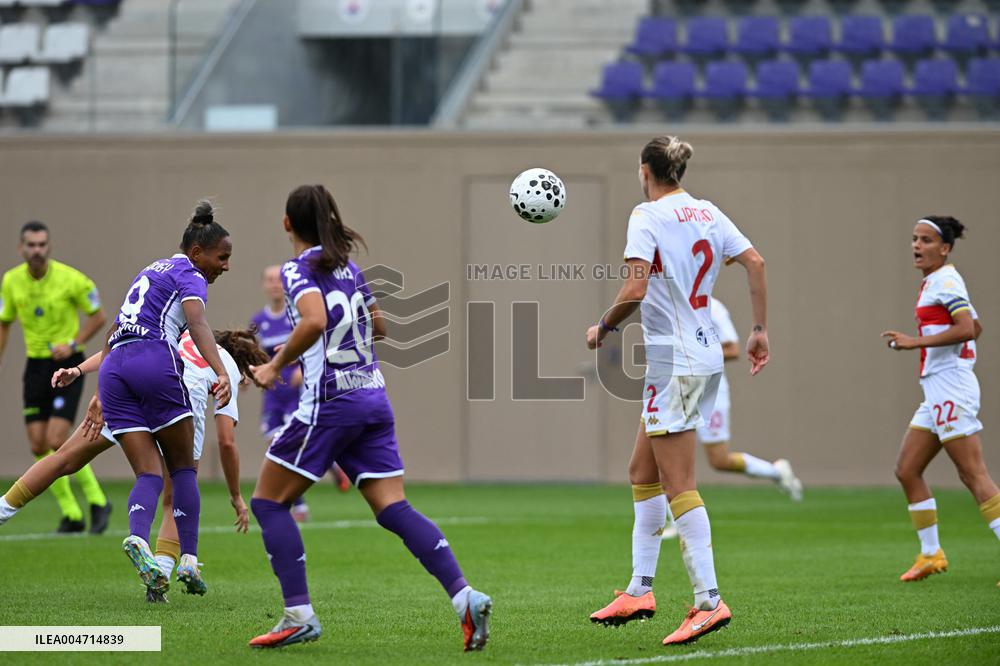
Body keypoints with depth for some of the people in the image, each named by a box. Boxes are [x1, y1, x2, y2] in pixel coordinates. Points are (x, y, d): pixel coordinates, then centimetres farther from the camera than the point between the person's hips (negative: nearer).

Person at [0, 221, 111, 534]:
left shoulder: (71, 279, -14)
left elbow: (98, 316, -3)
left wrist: (73, 344, -17)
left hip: (67, 365, -5)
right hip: (36, 366, 5)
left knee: (57, 441, -16)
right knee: (39, 447, -1)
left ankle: (97, 501, 1)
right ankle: (71, 515, 10)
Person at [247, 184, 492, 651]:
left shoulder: (298, 269, -6)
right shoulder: (349, 266, 15)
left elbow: (315, 320, -25)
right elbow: (379, 326, 26)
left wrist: (276, 365, -14)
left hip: (329, 401, -7)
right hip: (373, 398, 7)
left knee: (268, 502, 6)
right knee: (394, 510, 2)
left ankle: (299, 615, -2)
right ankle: (464, 597, -15)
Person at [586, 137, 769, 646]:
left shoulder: (648, 216, -11)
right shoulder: (707, 212, 10)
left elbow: (636, 287, -22)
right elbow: (755, 263, 6)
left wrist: (604, 327, -5)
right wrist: (760, 331, 10)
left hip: (673, 363, -9)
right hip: (707, 357, 9)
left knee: (678, 486, -7)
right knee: (642, 473, 17)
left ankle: (709, 601, -10)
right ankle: (639, 590, 19)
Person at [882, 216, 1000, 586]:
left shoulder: (945, 281, -11)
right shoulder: (932, 282, 18)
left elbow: (967, 328, -24)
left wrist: (916, 341, -24)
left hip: (951, 387, -10)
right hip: (937, 392, 10)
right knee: (907, 471, 11)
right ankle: (931, 555, 17)